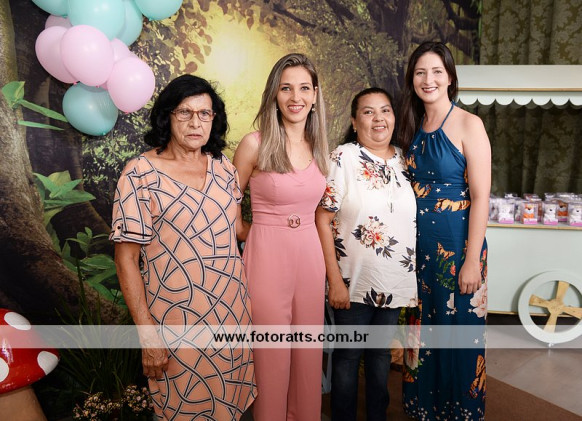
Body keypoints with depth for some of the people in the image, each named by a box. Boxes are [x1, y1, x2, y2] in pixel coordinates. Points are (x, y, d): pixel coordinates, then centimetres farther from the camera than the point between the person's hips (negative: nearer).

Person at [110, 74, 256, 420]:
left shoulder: (224, 168, 2)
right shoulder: (141, 173, -12)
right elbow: (127, 258, -11)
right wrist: (146, 333, -13)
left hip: (232, 310, 5)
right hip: (176, 319, -4)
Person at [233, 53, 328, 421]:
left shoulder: (319, 146, 6)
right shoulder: (255, 144, -9)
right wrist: (254, 233, 3)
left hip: (310, 255, 5)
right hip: (267, 255, -4)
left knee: (308, 352, 16)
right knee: (272, 356, 9)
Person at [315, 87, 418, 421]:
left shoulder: (404, 160, 6)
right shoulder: (342, 158, -10)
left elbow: (415, 219, 13)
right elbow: (323, 220, -13)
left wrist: (417, 275, 10)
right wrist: (335, 280, -16)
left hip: (395, 283, 5)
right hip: (354, 283, -4)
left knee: (382, 354, 20)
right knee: (348, 357, 11)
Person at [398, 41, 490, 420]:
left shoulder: (469, 125, -9)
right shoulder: (414, 126, 9)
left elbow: (481, 196, -12)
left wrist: (472, 260, -16)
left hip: (457, 243, -5)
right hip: (418, 244, 6)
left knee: (458, 332, 7)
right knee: (422, 328, 16)